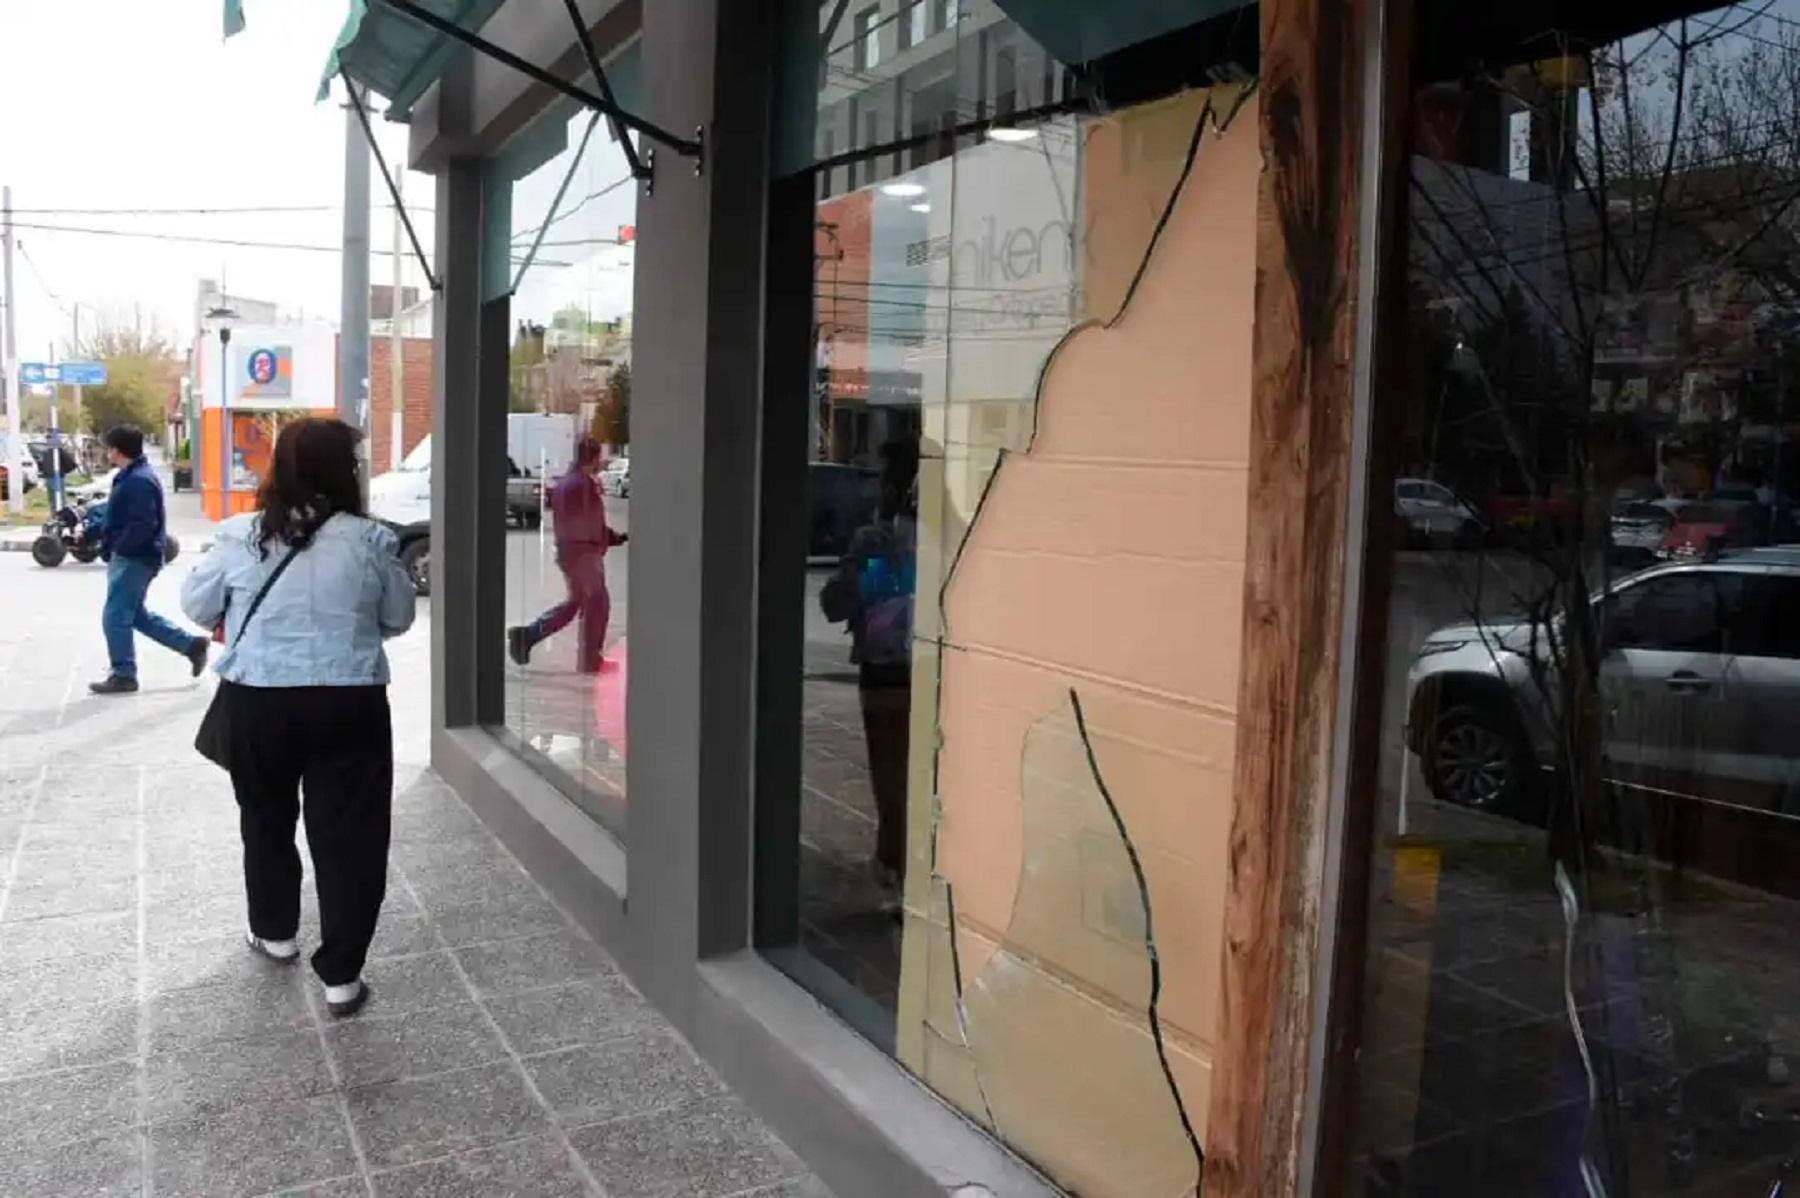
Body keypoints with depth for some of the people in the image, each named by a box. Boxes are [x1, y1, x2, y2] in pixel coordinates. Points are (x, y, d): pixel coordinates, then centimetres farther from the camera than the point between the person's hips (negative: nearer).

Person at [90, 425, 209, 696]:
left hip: (134, 559, -11)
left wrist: (115, 549, -19)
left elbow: (143, 525, -26)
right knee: (136, 614, 17)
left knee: (115, 617, -3)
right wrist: (91, 532, 16)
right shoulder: (131, 477, 13)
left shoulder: (139, 481, -20)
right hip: (131, 557, 11)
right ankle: (191, 644, 20)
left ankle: (123, 675, 7)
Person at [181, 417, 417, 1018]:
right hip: (348, 703, -2)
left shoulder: (239, 535, -3)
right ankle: (341, 975, 8)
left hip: (255, 699, 2)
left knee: (266, 819, 23)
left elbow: (197, 606, 9)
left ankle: (275, 931, 41)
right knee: (347, 832, 4)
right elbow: (399, 618, 5)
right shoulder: (369, 540, -8)